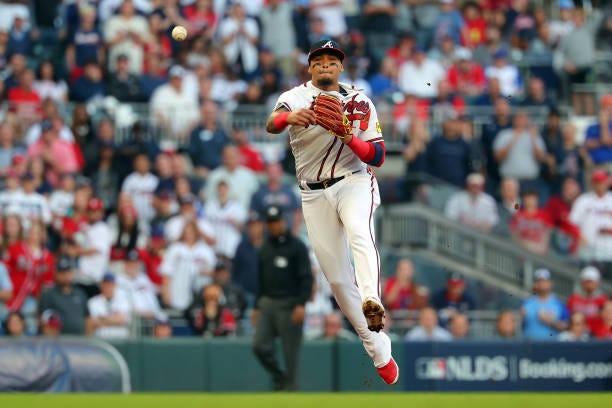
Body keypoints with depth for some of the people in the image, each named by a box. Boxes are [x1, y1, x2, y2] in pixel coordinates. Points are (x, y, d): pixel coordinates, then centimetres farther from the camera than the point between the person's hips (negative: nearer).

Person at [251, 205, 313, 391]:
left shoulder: (297, 246, -3)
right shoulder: (265, 248, 16)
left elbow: (306, 278, -9)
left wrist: (301, 304, -19)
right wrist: (257, 306, 18)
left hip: (289, 304, -6)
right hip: (267, 303, 6)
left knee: (290, 352, -5)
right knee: (259, 345, -8)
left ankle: (290, 387, 0)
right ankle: (279, 378, 9)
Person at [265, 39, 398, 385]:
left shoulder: (360, 103, 4)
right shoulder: (295, 98, 1)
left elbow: (377, 156, -1)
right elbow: (271, 124, -22)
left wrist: (350, 138, -21)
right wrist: (289, 117, -46)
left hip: (355, 182, -1)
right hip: (315, 194, 2)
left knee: (359, 232, -34)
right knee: (338, 278, 2)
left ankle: (372, 304, -56)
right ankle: (379, 349, 14)